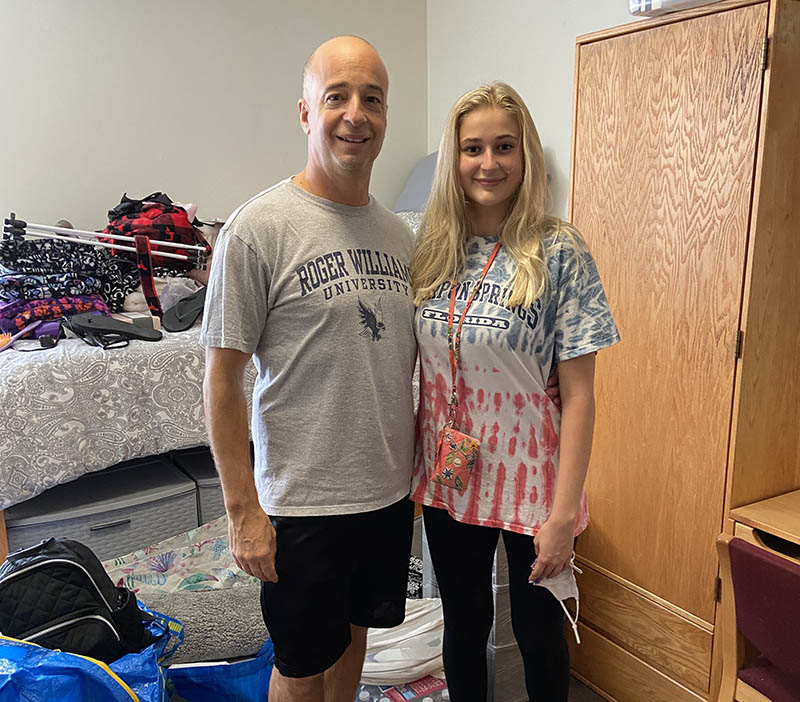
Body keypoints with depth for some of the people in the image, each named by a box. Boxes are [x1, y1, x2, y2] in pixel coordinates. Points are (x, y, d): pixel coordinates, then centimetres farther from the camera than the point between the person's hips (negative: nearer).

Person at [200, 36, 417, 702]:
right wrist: (243, 510, -13)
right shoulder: (258, 228, -14)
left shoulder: (399, 234, 5)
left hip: (391, 491, 6)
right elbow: (223, 378, -13)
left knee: (354, 630, 24)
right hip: (304, 500, -5)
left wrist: (421, 471, 7)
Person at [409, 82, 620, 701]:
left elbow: (577, 395, -13)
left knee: (539, 633, 16)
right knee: (463, 625, 20)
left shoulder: (559, 254, -13)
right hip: (447, 478, 4)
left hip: (529, 483, -3)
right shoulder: (434, 249, 0)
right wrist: (415, 460, 5)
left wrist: (564, 512, -15)